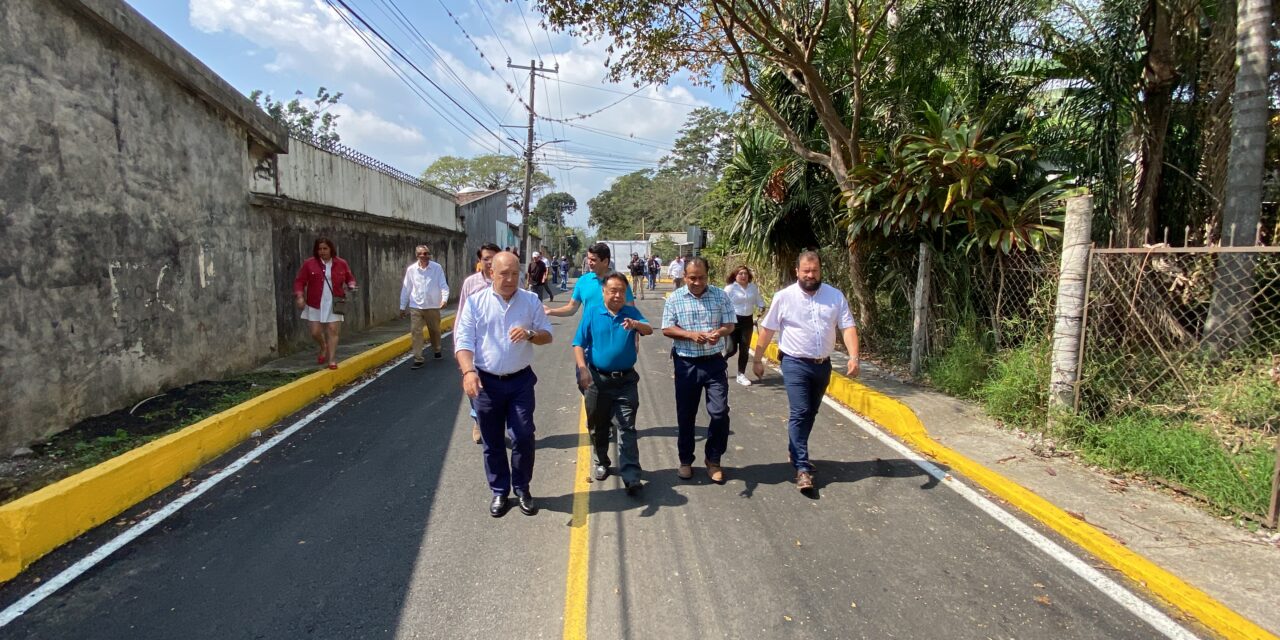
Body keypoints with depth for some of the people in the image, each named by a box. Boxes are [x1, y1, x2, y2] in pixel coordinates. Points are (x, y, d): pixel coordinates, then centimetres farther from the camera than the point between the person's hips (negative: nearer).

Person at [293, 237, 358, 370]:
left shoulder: (341, 264, 2)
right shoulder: (309, 263, -2)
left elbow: (350, 278, 14)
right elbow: (300, 281, 0)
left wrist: (351, 286, -7)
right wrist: (299, 296, -12)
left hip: (334, 304, 0)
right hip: (315, 304, 1)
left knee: (332, 330, -5)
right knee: (315, 332, 4)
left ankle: (332, 360, 1)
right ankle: (324, 347, 36)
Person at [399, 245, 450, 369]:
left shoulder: (437, 268, -7)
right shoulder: (411, 269, -2)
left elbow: (443, 284, -8)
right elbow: (406, 288, 4)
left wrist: (444, 298, -26)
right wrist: (402, 306, 6)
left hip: (433, 306, 0)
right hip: (416, 306, 1)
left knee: (435, 330, 15)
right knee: (416, 332, -5)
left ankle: (437, 350, 40)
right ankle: (418, 359, 0)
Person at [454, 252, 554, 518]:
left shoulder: (531, 300, 1)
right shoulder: (475, 302, -3)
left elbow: (547, 335, 4)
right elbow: (464, 340, -7)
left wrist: (529, 334, -18)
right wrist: (468, 371, -23)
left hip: (520, 381, 0)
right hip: (486, 382, 0)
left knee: (523, 438, 2)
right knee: (492, 442, 10)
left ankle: (522, 489, 22)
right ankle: (499, 491, 26)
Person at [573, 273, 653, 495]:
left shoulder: (632, 313, 1)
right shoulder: (591, 314, -1)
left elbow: (649, 330, -17)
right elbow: (579, 345, -4)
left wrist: (635, 325, -39)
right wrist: (582, 368, -19)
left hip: (626, 380, -1)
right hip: (598, 379, 1)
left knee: (627, 428, -3)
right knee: (598, 426, 15)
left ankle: (631, 476, -3)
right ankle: (600, 462, 37)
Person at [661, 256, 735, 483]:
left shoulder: (720, 295, 0)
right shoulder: (674, 298, -3)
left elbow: (730, 324, 2)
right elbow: (667, 329, -5)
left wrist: (719, 332, -21)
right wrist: (692, 335, -20)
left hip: (714, 362, 1)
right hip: (686, 364, 0)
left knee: (720, 412, -2)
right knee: (685, 414, 9)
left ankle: (713, 459, 19)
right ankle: (686, 460, 27)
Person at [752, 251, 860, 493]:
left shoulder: (835, 296, 0)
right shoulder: (784, 297, -6)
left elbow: (848, 326, -4)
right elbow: (767, 329, -1)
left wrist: (853, 357, -18)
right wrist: (757, 359, 1)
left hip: (823, 365, 4)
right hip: (795, 364, -4)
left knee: (811, 413, 16)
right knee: (800, 413, -10)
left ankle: (795, 452, 35)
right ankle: (802, 468, -8)